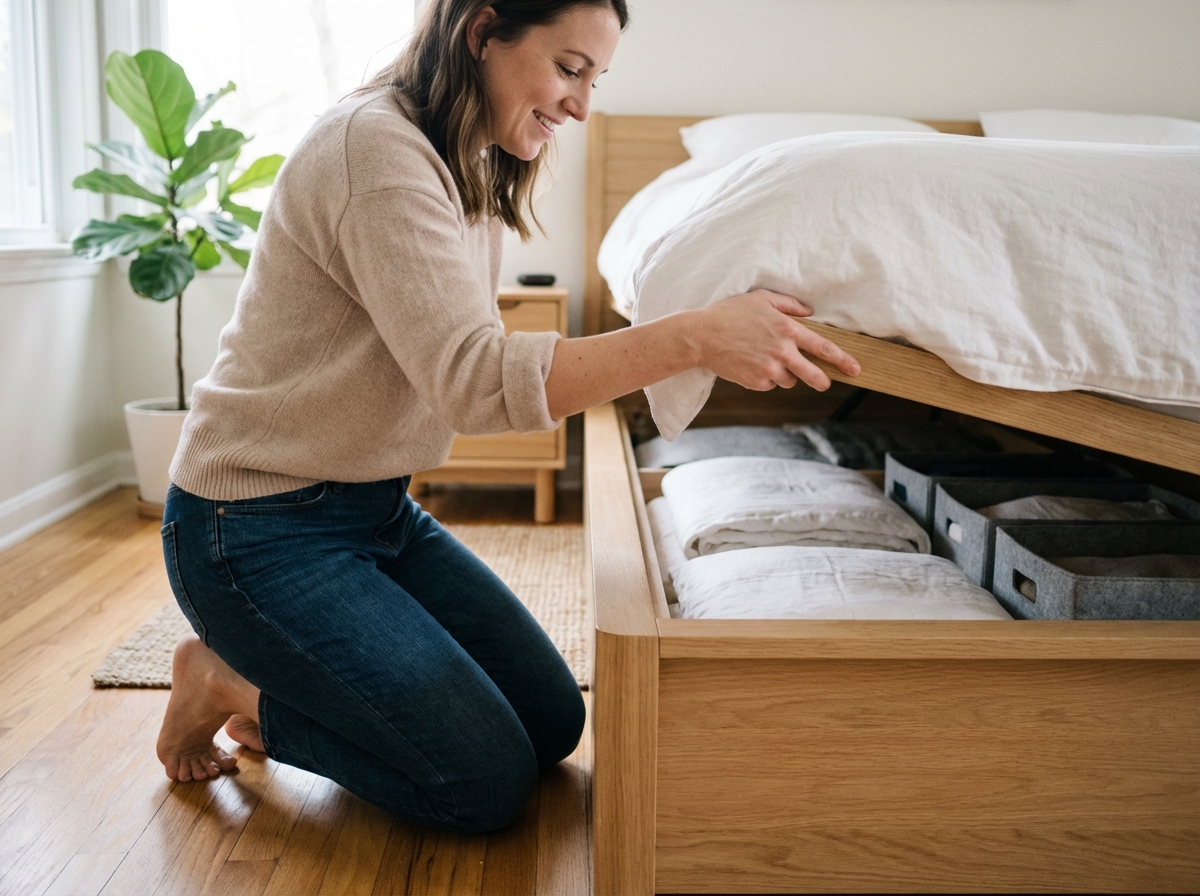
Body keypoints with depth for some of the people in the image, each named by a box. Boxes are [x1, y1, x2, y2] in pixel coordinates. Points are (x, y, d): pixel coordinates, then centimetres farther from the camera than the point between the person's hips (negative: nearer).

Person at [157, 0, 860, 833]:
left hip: (379, 508, 9)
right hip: (258, 526, -9)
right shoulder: (375, 146, -22)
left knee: (555, 724, 5)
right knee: (489, 781, -12)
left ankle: (268, 689, 18)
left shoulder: (477, 176, 9)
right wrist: (695, 336, -37)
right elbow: (474, 379, -32)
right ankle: (233, 688, 7)